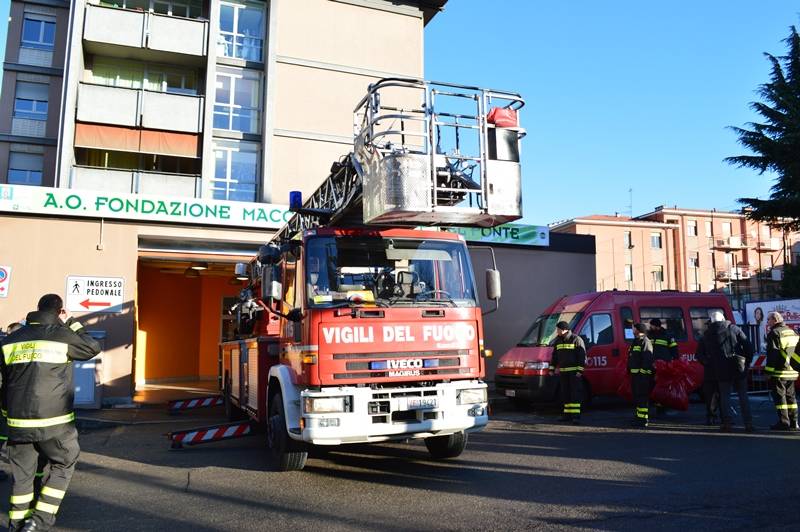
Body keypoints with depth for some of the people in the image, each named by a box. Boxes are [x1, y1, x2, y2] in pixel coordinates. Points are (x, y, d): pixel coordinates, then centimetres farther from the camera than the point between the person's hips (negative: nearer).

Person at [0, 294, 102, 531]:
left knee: (22, 474, 15)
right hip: (54, 422, -4)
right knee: (62, 466, 14)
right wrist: (72, 323, 10)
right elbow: (93, 348, 8)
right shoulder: (62, 336, -7)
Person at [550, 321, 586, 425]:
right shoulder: (558, 341, 12)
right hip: (563, 371, 7)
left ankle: (576, 415, -11)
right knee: (565, 393, 9)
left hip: (574, 371, -7)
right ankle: (567, 414, 16)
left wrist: (580, 370, -16)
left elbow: (582, 356, -11)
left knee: (575, 393, -8)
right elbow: (555, 356, 19)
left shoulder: (576, 339, -9)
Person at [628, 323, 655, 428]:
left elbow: (648, 359, -22)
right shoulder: (636, 341, 20)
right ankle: (638, 416, 26)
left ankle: (643, 420, -8)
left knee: (642, 397, -9)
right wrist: (629, 370, 24)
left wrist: (644, 371, -27)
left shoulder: (645, 342, -13)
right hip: (635, 374, 11)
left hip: (642, 375, -11)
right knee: (636, 395, 17)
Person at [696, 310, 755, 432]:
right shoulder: (734, 329, 2)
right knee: (743, 396, 9)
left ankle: (727, 423, 6)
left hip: (721, 371, 0)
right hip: (739, 370, 0)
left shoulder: (706, 335, 4)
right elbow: (748, 347, -1)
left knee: (725, 396, 8)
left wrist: (709, 365, 17)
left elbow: (700, 355, 6)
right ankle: (748, 423, 8)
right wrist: (747, 363, 7)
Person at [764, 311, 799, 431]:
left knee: (779, 396, -3)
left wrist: (769, 371, -14)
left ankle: (784, 422, -4)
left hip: (779, 372, -8)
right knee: (790, 396, 14)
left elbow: (772, 353, -17)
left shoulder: (774, 333, -11)